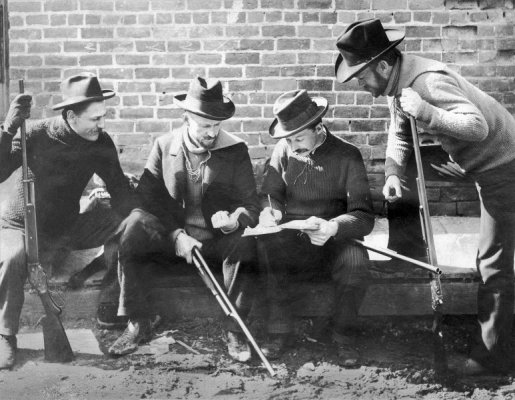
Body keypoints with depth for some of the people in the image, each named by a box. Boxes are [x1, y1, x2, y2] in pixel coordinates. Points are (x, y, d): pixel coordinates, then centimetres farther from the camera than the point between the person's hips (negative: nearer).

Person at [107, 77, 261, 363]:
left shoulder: (236, 151, 0)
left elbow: (251, 205, -2)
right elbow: (146, 199, -5)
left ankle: (235, 329, -18)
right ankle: (138, 325, -16)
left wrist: (234, 220, -26)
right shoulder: (163, 146, 2)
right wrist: (176, 237, -19)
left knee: (244, 241, -34)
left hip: (218, 242, -1)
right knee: (134, 225, -28)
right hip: (171, 240, 1)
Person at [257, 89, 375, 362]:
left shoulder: (347, 156, -8)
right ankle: (279, 331, -12)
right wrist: (270, 211, -20)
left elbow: (364, 217, -14)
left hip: (332, 241, -2)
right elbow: (270, 194, 6)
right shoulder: (284, 150, 1)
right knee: (265, 247, -30)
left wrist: (333, 227, -36)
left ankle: (343, 334, -5)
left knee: (357, 262, -33)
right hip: (288, 243, 2)